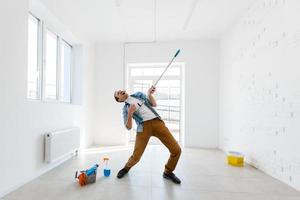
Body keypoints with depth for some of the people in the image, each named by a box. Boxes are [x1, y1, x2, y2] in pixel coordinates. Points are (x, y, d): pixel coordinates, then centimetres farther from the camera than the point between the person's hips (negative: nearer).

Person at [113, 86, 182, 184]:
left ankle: (168, 172, 23)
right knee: (136, 157, -3)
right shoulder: (125, 108, 11)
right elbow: (128, 127, 2)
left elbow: (154, 104, 18)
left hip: (157, 122, 2)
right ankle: (126, 168, 34)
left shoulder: (139, 94, 20)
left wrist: (150, 94, 2)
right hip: (144, 127, -2)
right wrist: (130, 113, -13)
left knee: (176, 150, -4)